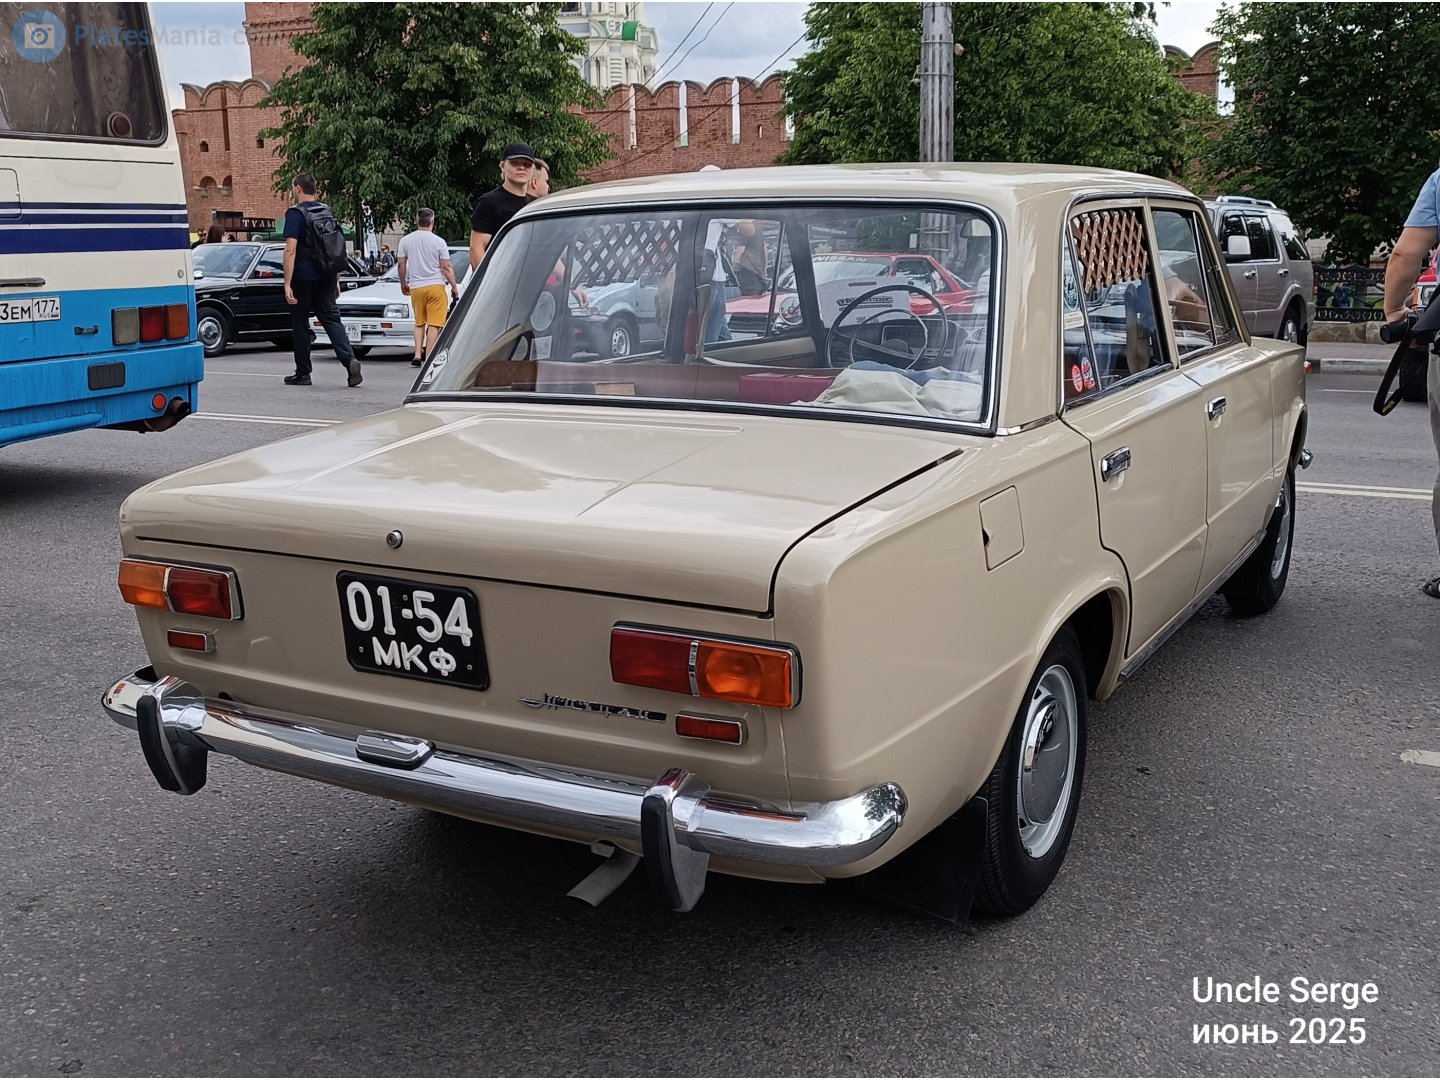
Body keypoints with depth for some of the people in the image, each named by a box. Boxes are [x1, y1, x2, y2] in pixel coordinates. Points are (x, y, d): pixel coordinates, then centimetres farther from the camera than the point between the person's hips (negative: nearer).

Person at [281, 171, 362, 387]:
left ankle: (302, 373, 12)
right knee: (331, 318, 5)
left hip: (304, 278, -5)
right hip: (327, 277, 5)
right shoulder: (327, 211, 11)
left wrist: (287, 283, -17)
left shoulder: (295, 214, -9)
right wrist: (336, 279, 21)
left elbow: (291, 250, -17)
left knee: (300, 324, 6)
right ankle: (349, 359, -18)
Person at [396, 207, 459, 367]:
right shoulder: (439, 242, -4)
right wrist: (454, 287, 3)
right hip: (435, 285, -3)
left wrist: (403, 283, 21)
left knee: (419, 323, 16)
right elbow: (446, 267, -5)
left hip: (416, 288, 3)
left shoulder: (406, 240, 4)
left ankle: (417, 355, 7)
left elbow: (401, 265, 8)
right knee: (433, 324, -2)